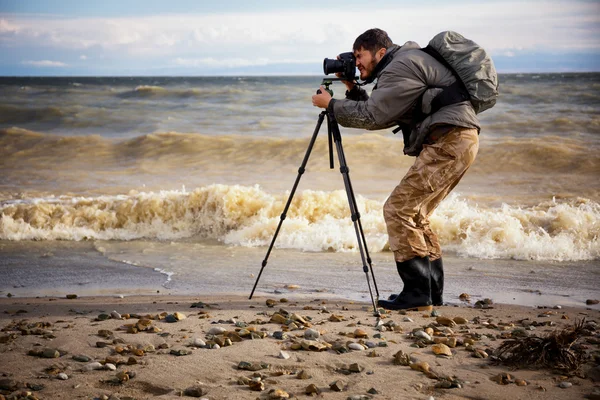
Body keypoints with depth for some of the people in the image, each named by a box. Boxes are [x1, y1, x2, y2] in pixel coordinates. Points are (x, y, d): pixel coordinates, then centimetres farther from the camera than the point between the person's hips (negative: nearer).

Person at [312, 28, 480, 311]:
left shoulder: (401, 67, -10)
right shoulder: (401, 68, 23)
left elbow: (372, 116, -15)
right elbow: (378, 114, 21)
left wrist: (331, 105, -4)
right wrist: (352, 88, 14)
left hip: (448, 140, -11)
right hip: (462, 140, 11)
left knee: (398, 210, -11)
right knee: (415, 214, 14)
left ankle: (417, 294, -11)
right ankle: (432, 294, 14)